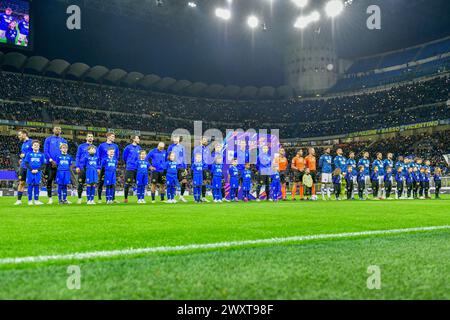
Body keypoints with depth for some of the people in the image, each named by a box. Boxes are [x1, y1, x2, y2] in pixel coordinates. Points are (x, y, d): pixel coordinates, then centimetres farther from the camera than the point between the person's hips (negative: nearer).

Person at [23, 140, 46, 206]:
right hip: (30, 172, -1)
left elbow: (43, 164, 5)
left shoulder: (41, 154, 7)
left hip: (38, 172, 1)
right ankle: (30, 200, 7)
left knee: (37, 186, 3)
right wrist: (31, 170, -10)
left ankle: (36, 200, 8)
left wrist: (37, 170, -9)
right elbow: (26, 163, 2)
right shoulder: (29, 154, 5)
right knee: (30, 186, 1)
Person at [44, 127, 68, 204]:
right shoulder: (48, 139, 8)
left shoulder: (63, 141, 14)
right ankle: (50, 198, 5)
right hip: (50, 163, -2)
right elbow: (45, 151, 1)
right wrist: (51, 160, -12)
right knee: (49, 181, -1)